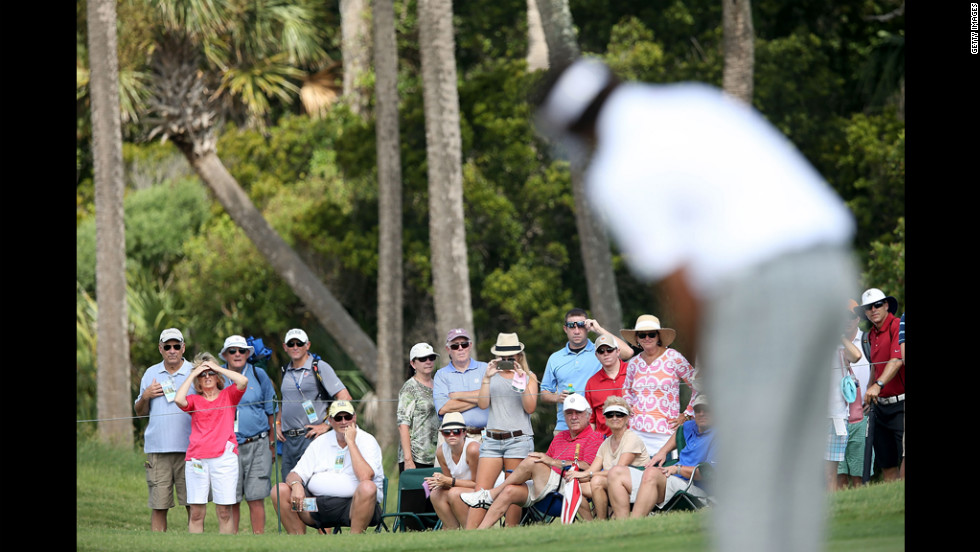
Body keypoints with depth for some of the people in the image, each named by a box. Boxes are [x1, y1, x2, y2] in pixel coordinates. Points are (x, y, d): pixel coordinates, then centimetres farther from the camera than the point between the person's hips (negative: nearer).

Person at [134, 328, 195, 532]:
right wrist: (145, 396, -1)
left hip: (188, 447, -2)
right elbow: (140, 412, 18)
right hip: (157, 448, 2)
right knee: (158, 505, 0)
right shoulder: (151, 374, 14)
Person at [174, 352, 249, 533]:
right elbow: (179, 399, -8)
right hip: (196, 459, 1)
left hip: (224, 456, -1)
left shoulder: (228, 395, 12)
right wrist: (193, 374, 3)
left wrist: (218, 368, 3)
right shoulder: (194, 400, 13)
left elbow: (243, 381, -5)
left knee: (224, 511, -2)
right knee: (196, 512, -2)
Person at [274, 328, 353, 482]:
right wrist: (278, 423, 14)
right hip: (288, 439, 7)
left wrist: (326, 425, -13)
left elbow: (345, 399, -9)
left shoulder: (319, 368, -4)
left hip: (311, 436, -7)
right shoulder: (285, 371, 16)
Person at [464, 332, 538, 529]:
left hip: (519, 439, -2)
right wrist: (487, 378, -7)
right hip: (492, 438, 2)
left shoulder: (529, 377, 10)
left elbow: (530, 408, 0)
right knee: (481, 490, -8)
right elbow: (483, 404, 3)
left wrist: (522, 383, -11)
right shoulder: (492, 376, 16)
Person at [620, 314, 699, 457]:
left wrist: (686, 415, -1)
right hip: (637, 432, 4)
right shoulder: (634, 363, 11)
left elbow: (698, 386, 1)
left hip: (665, 433, -4)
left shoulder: (673, 358, -1)